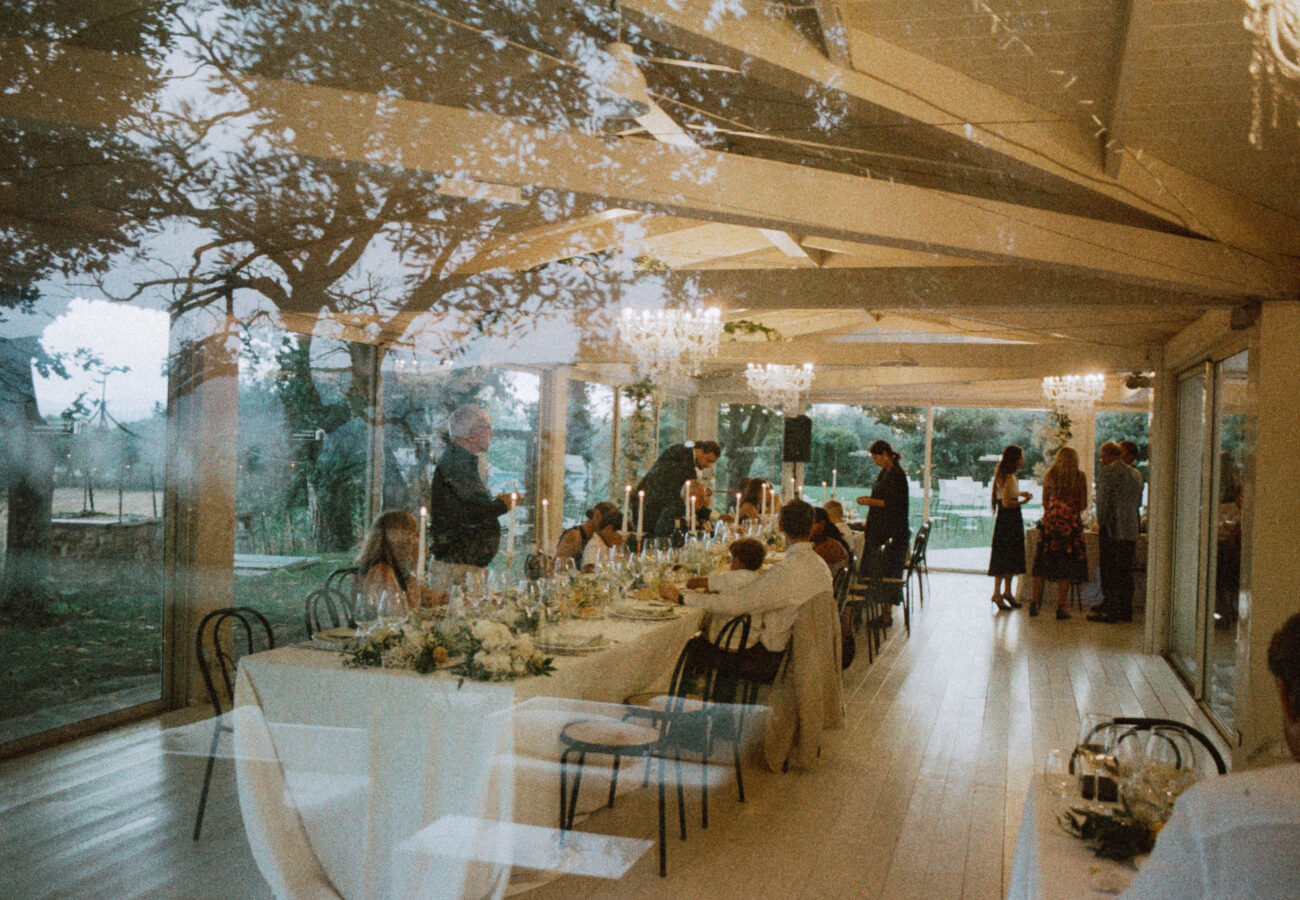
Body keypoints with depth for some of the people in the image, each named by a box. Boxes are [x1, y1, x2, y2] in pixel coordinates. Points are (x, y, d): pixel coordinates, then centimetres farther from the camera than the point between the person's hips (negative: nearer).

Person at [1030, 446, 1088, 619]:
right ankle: (1060, 607, 2)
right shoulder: (1080, 477, -1)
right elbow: (1083, 504, 0)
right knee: (1066, 564, 3)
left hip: (1049, 521, 2)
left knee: (1042, 563, 9)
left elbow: (1044, 502, 8)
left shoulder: (1049, 475, 4)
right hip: (1071, 523, -2)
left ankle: (1035, 601, 6)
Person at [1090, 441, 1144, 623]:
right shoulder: (1136, 474, 13)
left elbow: (1103, 499, -14)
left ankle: (1109, 611, 0)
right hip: (1131, 528, 7)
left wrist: (1100, 522, -5)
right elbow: (1139, 502, 17)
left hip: (1112, 528, -7)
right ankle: (1126, 611, 16)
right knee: (1126, 570, 12)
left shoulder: (1107, 472, -9)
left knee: (1109, 569, -1)